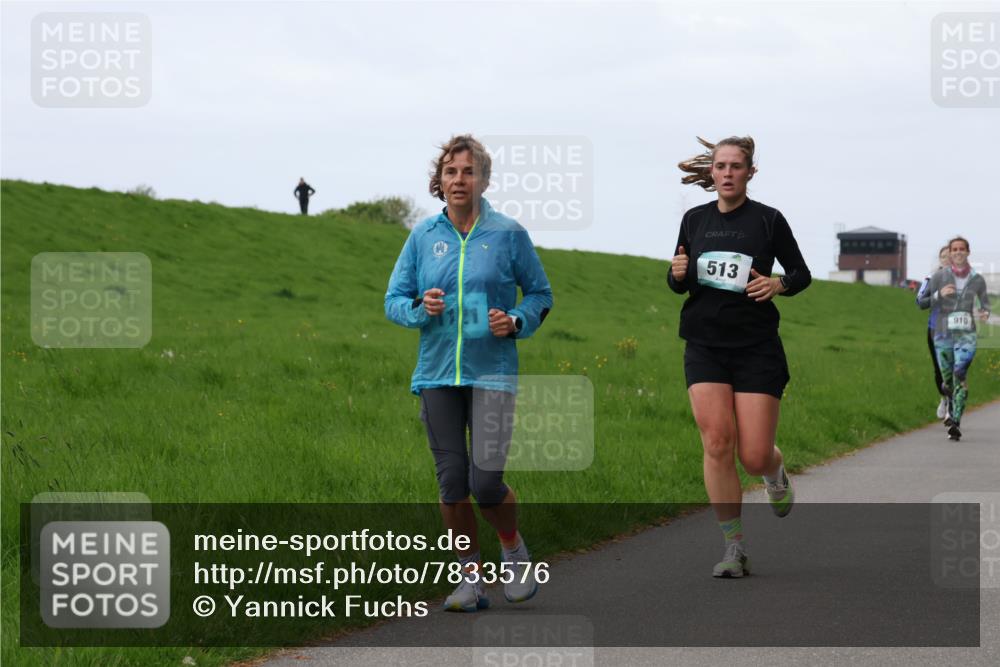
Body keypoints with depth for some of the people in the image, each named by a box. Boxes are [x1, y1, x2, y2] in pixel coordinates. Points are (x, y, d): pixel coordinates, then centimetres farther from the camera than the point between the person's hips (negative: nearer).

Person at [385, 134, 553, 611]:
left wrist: (516, 321, -9)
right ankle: (471, 579, 14)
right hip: (437, 373, 3)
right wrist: (420, 308, -11)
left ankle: (514, 550, 20)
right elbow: (394, 300, 11)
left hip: (492, 372, -3)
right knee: (452, 482, 1)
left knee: (486, 481, -11)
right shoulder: (423, 236, 6)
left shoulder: (508, 233, 1)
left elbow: (540, 294, 11)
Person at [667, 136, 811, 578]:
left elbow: (802, 273, 6)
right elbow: (680, 286, 16)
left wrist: (779, 285, -15)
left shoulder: (768, 220, -1)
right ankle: (734, 549, -4)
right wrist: (677, 275, -7)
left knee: (755, 456, -6)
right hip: (705, 347, 2)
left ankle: (775, 473, 34)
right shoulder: (695, 220, 9)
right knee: (717, 443, -13)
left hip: (757, 349, -2)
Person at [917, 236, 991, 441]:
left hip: (966, 334, -1)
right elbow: (922, 303, 0)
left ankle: (956, 423, -23)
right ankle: (951, 407, 44)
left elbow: (984, 302, 17)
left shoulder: (977, 280, 2)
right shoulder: (939, 276, -1)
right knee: (947, 380, 11)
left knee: (960, 376, -20)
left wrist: (985, 312, -6)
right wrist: (939, 294, -17)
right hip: (943, 334, 1)